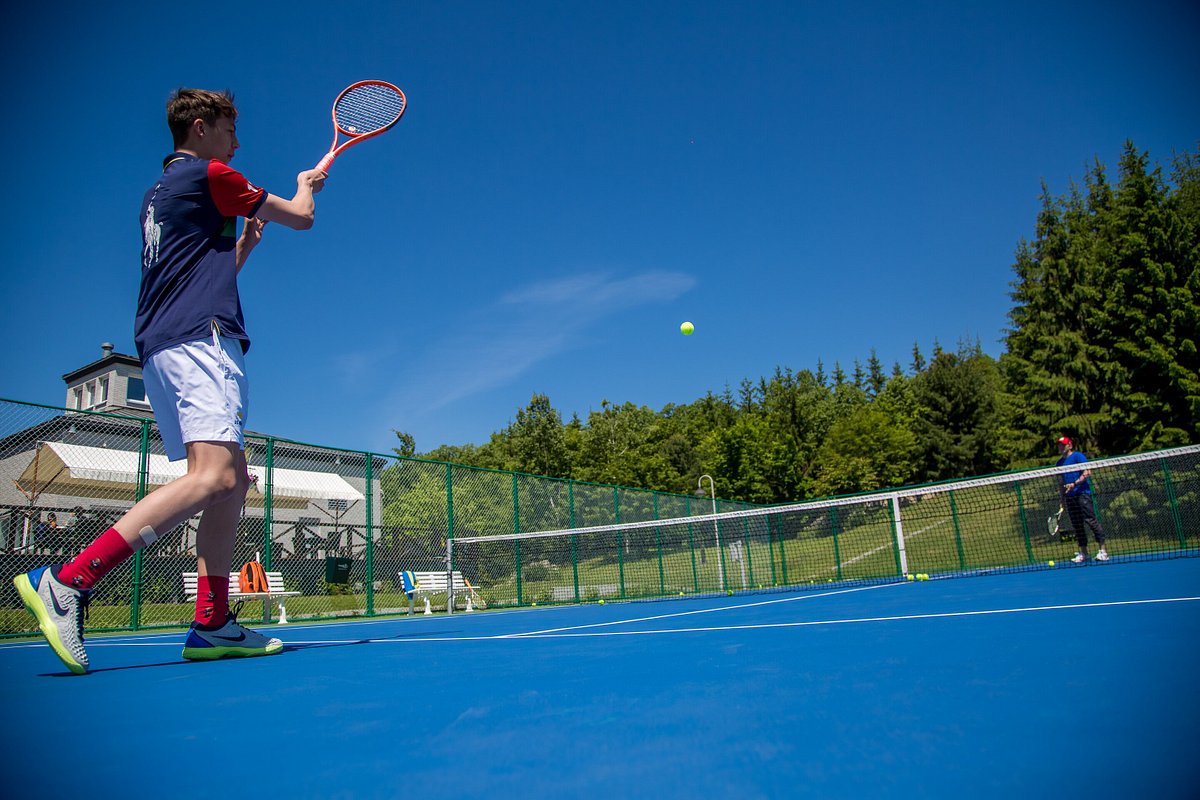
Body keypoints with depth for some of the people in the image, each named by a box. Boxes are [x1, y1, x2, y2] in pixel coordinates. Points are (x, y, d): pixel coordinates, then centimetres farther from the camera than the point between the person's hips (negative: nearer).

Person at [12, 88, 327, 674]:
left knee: (233, 479, 5)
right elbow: (301, 217, 10)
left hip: (160, 348, 10)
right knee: (213, 476, -24)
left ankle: (212, 624, 0)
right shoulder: (210, 175, 2)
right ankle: (67, 581, -27)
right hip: (199, 339, -10)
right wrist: (306, 185, 31)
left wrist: (246, 237, 27)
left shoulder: (158, 190, 28)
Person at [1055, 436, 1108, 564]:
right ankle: (1083, 553, 10)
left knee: (1091, 520, -11)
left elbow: (1087, 473, -11)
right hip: (1069, 497, 7)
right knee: (1077, 525, 6)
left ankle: (1103, 550, -8)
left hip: (1082, 493, -7)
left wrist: (1075, 484, -22)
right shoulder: (1059, 463, 18)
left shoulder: (1078, 456, -2)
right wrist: (1062, 499, 18)